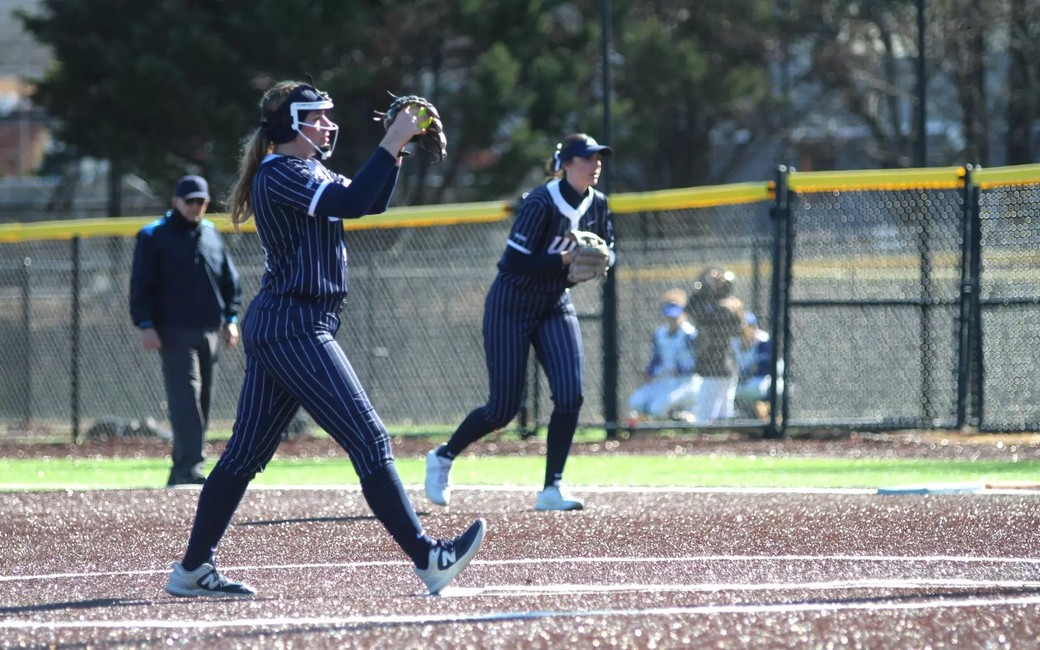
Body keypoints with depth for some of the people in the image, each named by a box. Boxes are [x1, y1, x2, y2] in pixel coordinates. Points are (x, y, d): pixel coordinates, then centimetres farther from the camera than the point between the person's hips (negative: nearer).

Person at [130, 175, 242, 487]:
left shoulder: (211, 234, 16)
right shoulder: (153, 236, 0)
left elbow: (229, 280, 22)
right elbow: (141, 285, -4)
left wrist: (230, 318, 11)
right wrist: (146, 326, -12)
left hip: (209, 331, 6)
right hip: (174, 331, -6)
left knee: (202, 402, 5)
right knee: (185, 397, -16)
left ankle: (180, 473, 11)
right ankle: (189, 468, -22)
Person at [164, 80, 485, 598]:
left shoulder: (307, 172, 19)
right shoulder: (278, 175, -12)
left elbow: (373, 202, 21)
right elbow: (351, 203, -24)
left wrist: (397, 148, 7)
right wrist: (391, 142, -19)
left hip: (273, 326, 11)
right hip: (294, 327, -11)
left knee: (246, 453, 12)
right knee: (368, 439, -13)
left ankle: (192, 570, 15)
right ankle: (427, 559, -16)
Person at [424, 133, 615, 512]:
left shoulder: (596, 204, -2)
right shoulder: (540, 204, -23)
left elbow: (606, 251, 12)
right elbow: (514, 263, -26)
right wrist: (561, 260, -34)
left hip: (555, 306, 6)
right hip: (511, 307, -6)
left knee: (571, 395, -15)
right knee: (503, 408, -3)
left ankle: (551, 490, -7)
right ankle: (443, 458, 24)